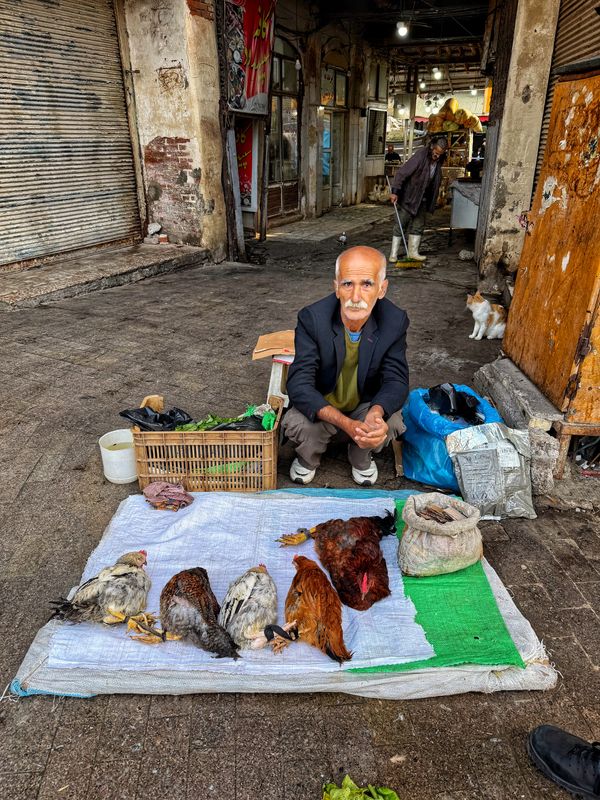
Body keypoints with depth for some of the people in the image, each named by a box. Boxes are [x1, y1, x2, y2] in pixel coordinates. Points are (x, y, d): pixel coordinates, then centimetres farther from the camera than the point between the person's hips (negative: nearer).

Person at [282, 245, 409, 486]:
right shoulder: (312, 318, -26)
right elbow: (299, 384, -30)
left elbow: (396, 379, -16)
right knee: (295, 424, -30)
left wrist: (376, 412, -42)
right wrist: (347, 425, -46)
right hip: (321, 409, -1)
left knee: (392, 422, -27)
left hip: (366, 406, 2)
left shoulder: (395, 321, -19)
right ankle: (308, 459, 8)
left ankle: (361, 457, 8)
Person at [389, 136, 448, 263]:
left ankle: (413, 252, 19)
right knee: (401, 225, -4)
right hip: (408, 197, -7)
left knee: (419, 226, 9)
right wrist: (395, 192, -31)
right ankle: (393, 254, 1)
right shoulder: (420, 156, -21)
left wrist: (431, 201, 15)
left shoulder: (439, 161, 1)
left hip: (422, 199, 7)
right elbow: (402, 173, -24)